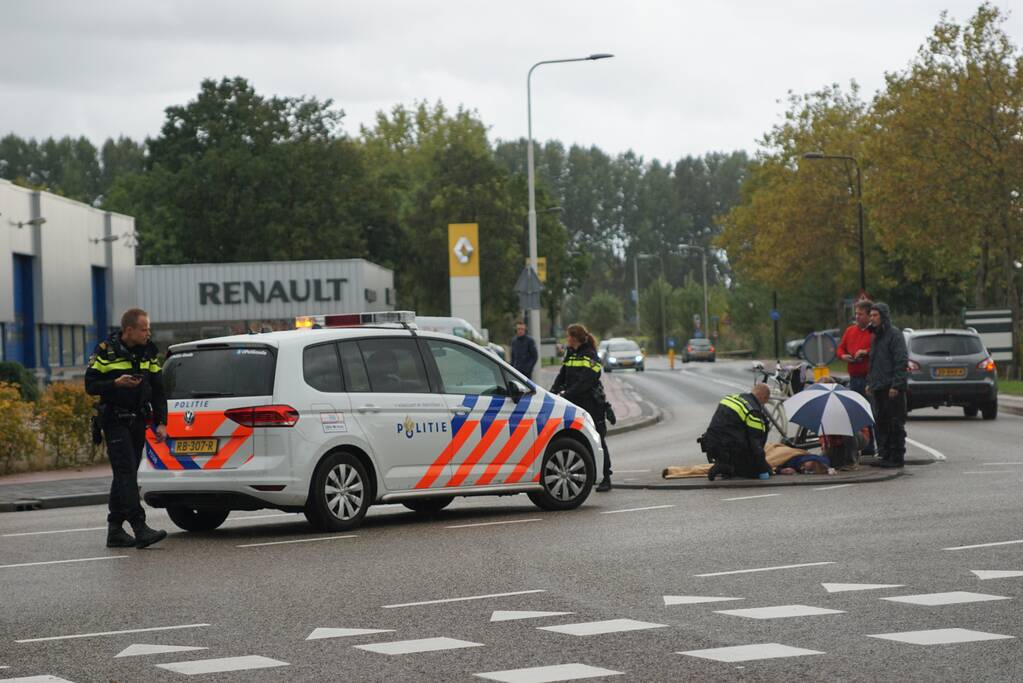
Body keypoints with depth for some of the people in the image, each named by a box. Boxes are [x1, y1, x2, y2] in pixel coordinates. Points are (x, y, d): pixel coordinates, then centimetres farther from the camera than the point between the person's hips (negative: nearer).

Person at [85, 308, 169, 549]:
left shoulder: (149, 352, 8)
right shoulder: (106, 351, -7)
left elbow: (158, 390, 12)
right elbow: (91, 385, -6)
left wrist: (161, 423, 4)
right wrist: (116, 384, -22)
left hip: (137, 421, 6)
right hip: (115, 421, -6)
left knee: (124, 475, 9)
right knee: (127, 472, -14)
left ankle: (115, 530, 14)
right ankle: (140, 529, -21)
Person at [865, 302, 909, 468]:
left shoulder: (895, 334, -10)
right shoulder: (876, 335, 18)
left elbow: (902, 361, -15)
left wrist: (896, 385, -20)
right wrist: (869, 382, 18)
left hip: (892, 388, -9)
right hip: (878, 387, 9)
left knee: (895, 423, -5)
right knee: (880, 423, 11)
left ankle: (897, 457, -2)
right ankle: (885, 455, 17)